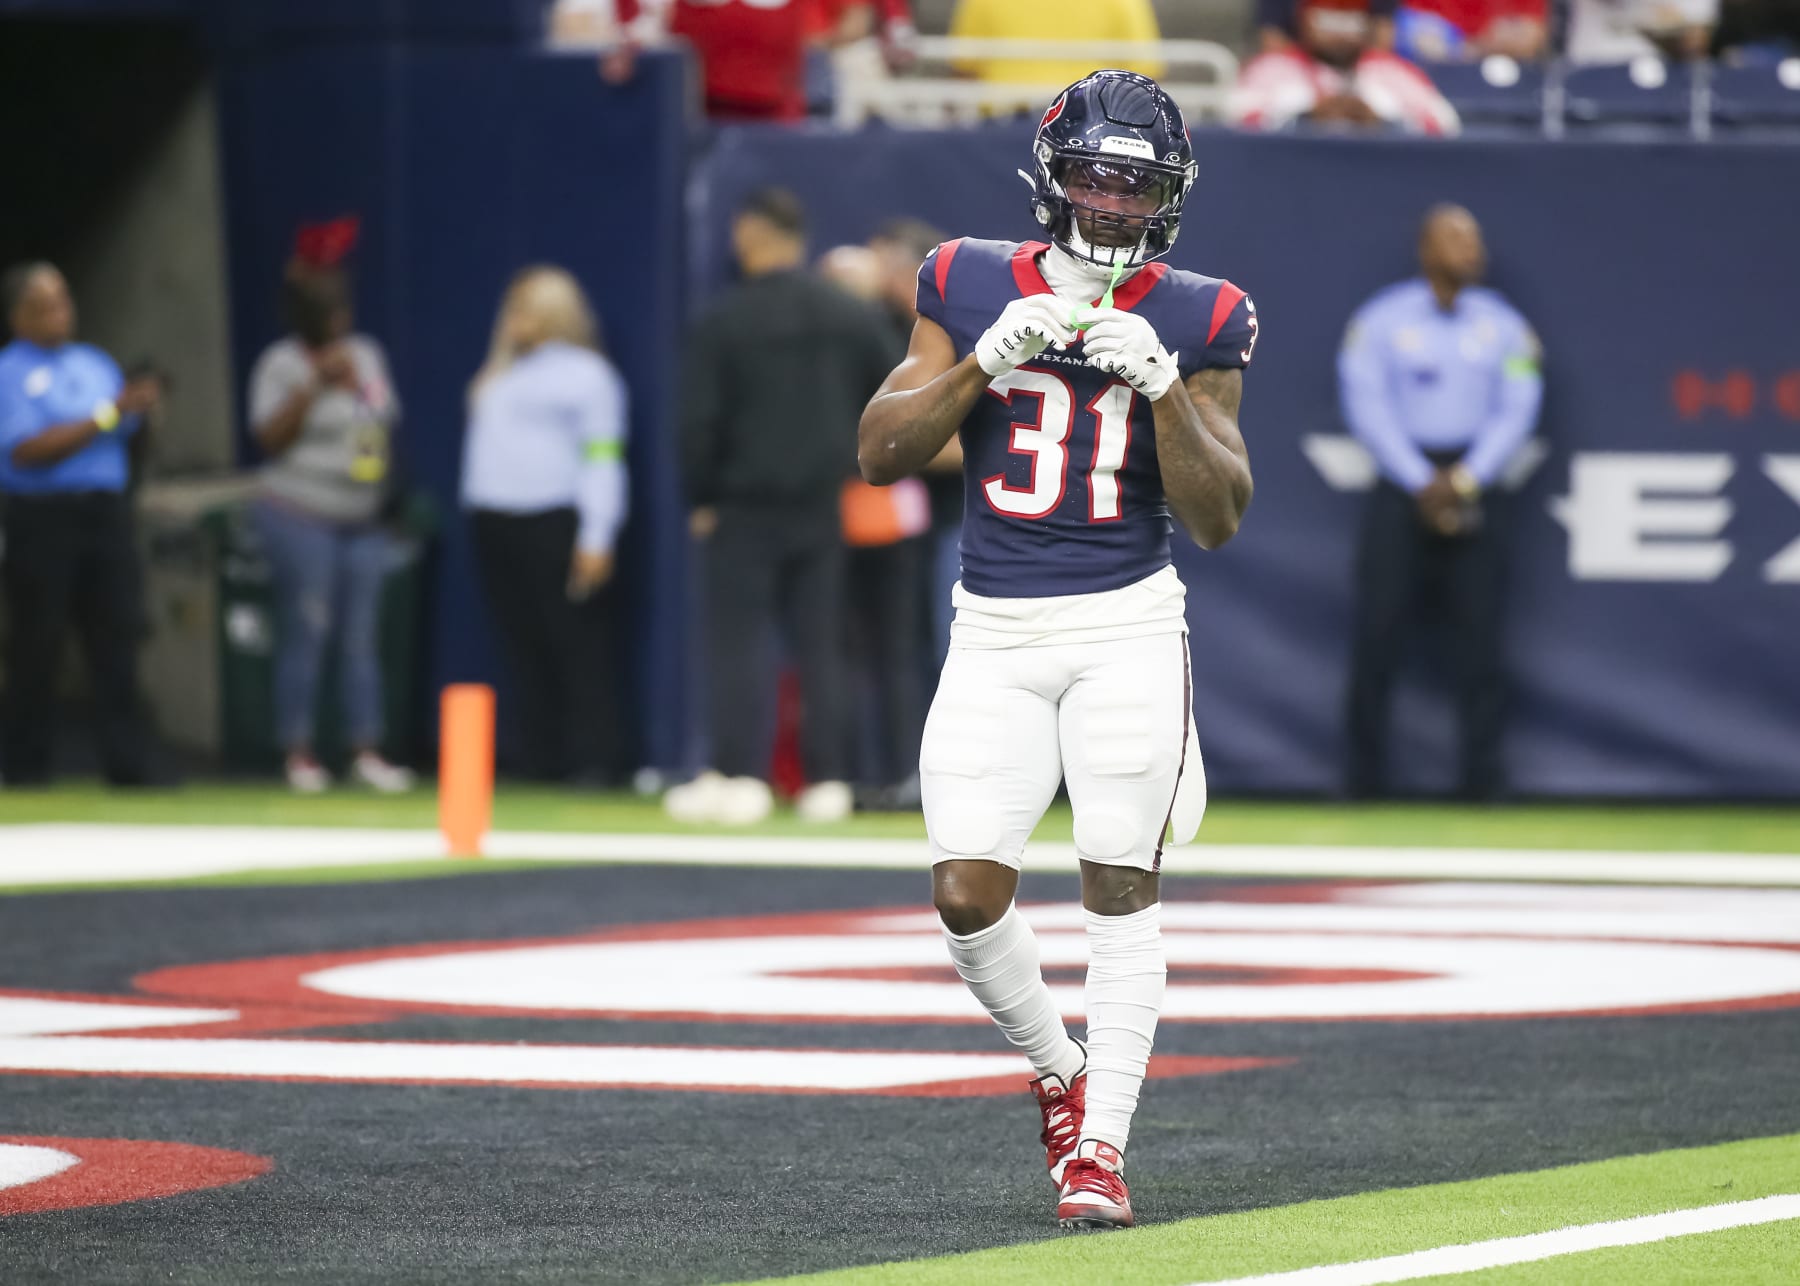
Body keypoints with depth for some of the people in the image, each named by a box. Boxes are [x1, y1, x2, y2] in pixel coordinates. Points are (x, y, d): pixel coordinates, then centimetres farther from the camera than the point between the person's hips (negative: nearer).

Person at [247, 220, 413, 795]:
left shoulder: (366, 355, 12)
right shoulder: (284, 363, -7)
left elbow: (386, 421, 21)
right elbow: (269, 435, -16)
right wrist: (315, 382, -20)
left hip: (362, 517, 6)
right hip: (300, 515, -6)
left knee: (362, 635, 4)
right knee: (305, 633, -6)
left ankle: (366, 751, 6)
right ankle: (298, 753, -1)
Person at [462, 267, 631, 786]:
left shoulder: (587, 374, -1)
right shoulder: (502, 376, 21)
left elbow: (603, 460, -8)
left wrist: (597, 538, -15)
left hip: (556, 525, -7)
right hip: (496, 526, 7)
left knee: (579, 648, -9)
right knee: (524, 651, 5)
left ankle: (597, 759, -11)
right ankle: (544, 759, 7)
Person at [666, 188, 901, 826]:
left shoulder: (724, 321, -8)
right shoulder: (854, 317, 5)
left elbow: (700, 420, -8)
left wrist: (703, 499, 3)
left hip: (746, 507, -4)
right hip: (823, 505, 4)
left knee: (738, 638, 0)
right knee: (821, 642, 7)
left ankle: (740, 775, -7)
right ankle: (826, 779, 5)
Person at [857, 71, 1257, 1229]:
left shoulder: (1193, 322, -1)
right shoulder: (972, 288, 3)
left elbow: (1218, 518, -4)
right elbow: (881, 452, -3)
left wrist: (1162, 387, -17)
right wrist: (989, 362, -16)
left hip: (1128, 625, -1)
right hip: (995, 633, 2)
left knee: (1121, 886, -6)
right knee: (967, 895, -5)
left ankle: (1103, 1145, 2)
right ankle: (1060, 1074, 22)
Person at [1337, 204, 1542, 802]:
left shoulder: (1504, 325, 10)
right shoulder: (1379, 320, 3)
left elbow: (1517, 410, 2)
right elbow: (1367, 407, -4)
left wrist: (1462, 482, -10)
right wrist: (1420, 484, -13)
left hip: (1475, 487, 2)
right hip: (1401, 487, -2)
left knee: (1481, 632, -3)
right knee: (1378, 628, -5)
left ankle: (1483, 775, 0)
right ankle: (1364, 779, 0)